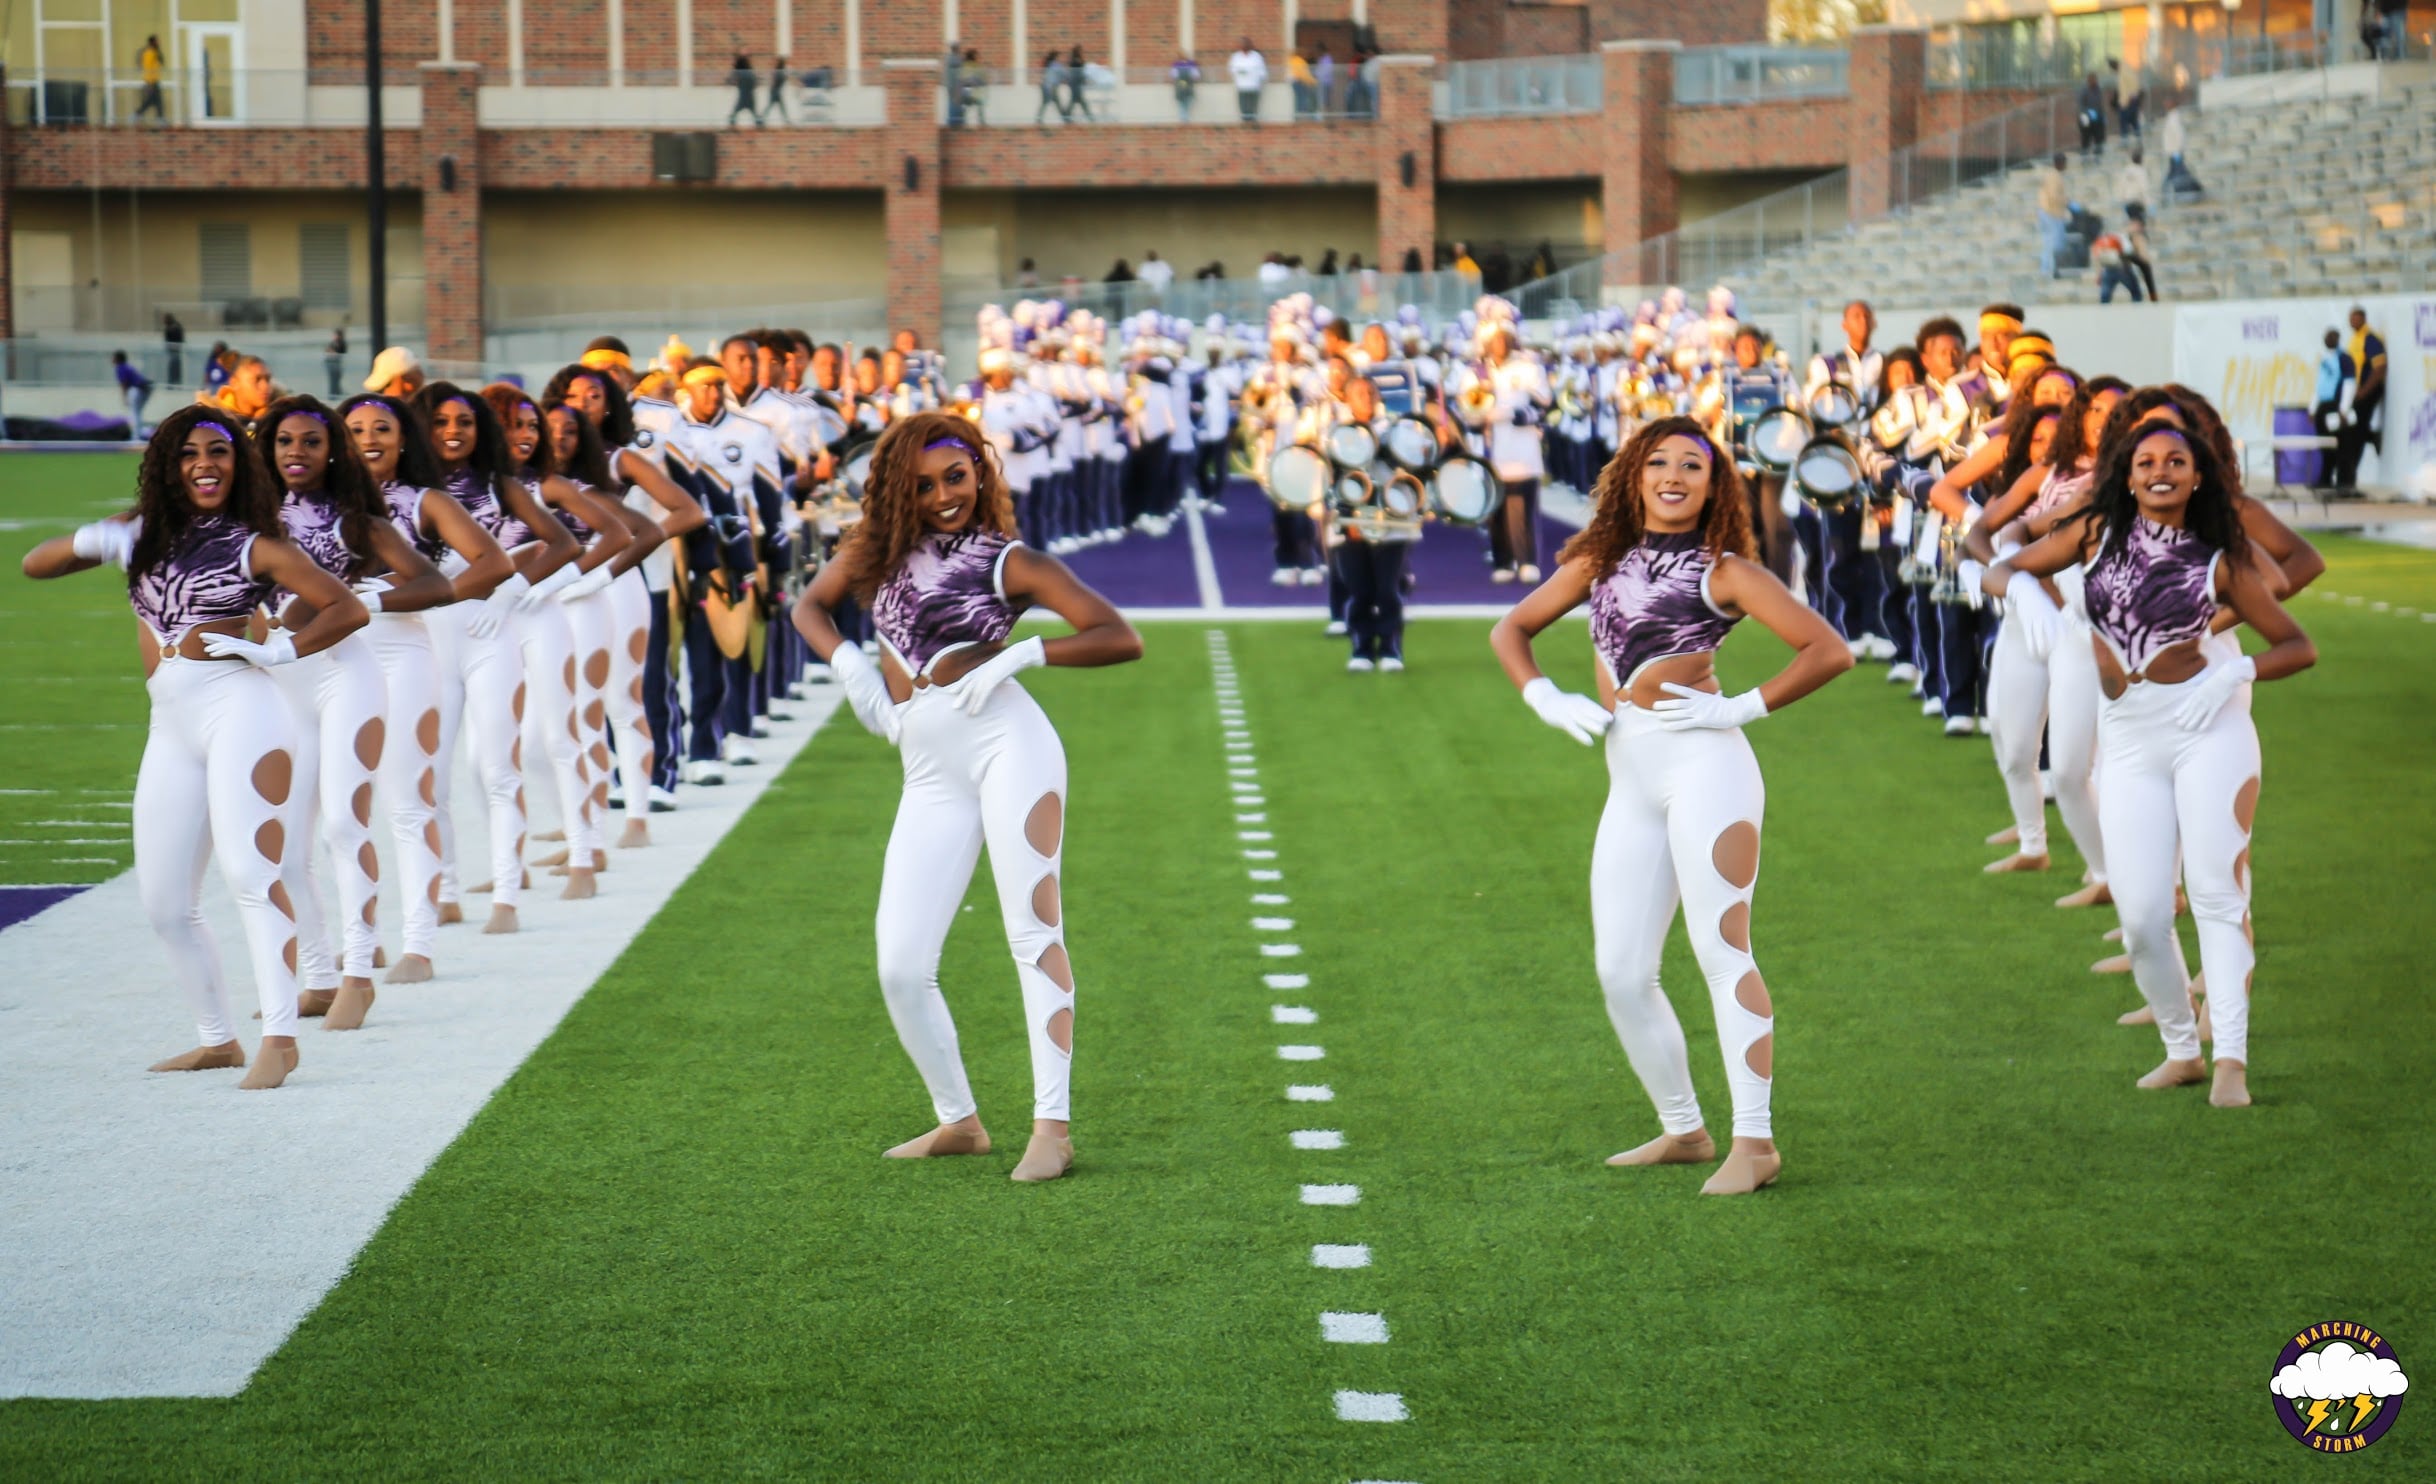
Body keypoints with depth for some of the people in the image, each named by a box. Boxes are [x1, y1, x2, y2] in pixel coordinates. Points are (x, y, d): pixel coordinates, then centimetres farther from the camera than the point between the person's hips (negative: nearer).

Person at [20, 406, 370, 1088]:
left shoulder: (254, 547, 3)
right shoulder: (146, 536, 16)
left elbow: (348, 608, 1)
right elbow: (34, 565, 15)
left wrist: (279, 650, -9)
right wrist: (90, 542, -4)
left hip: (238, 710, -6)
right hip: (171, 730, 6)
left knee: (250, 871, -20)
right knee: (164, 902, 7)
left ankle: (280, 1040, -25)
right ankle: (217, 1039, 20)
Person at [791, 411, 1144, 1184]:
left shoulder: (1010, 561, 4)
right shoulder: (879, 550, 16)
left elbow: (1122, 639, -3)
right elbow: (810, 606, 31)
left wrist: (1022, 654, -13)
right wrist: (848, 663, 12)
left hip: (1006, 743, -5)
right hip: (929, 776, 5)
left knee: (1034, 932, -11)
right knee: (901, 970, 0)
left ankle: (1052, 1126, -13)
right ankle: (958, 1121, 16)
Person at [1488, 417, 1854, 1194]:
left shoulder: (1724, 570, 2)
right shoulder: (1600, 561, 16)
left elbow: (1829, 650, -5)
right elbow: (1510, 629, 25)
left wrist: (1744, 707, -10)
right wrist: (1545, 699, 9)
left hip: (1702, 761, -6)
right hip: (1630, 781, 6)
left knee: (1720, 948, -13)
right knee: (1622, 973, 6)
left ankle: (1755, 1140, -14)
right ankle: (1682, 1130, 19)